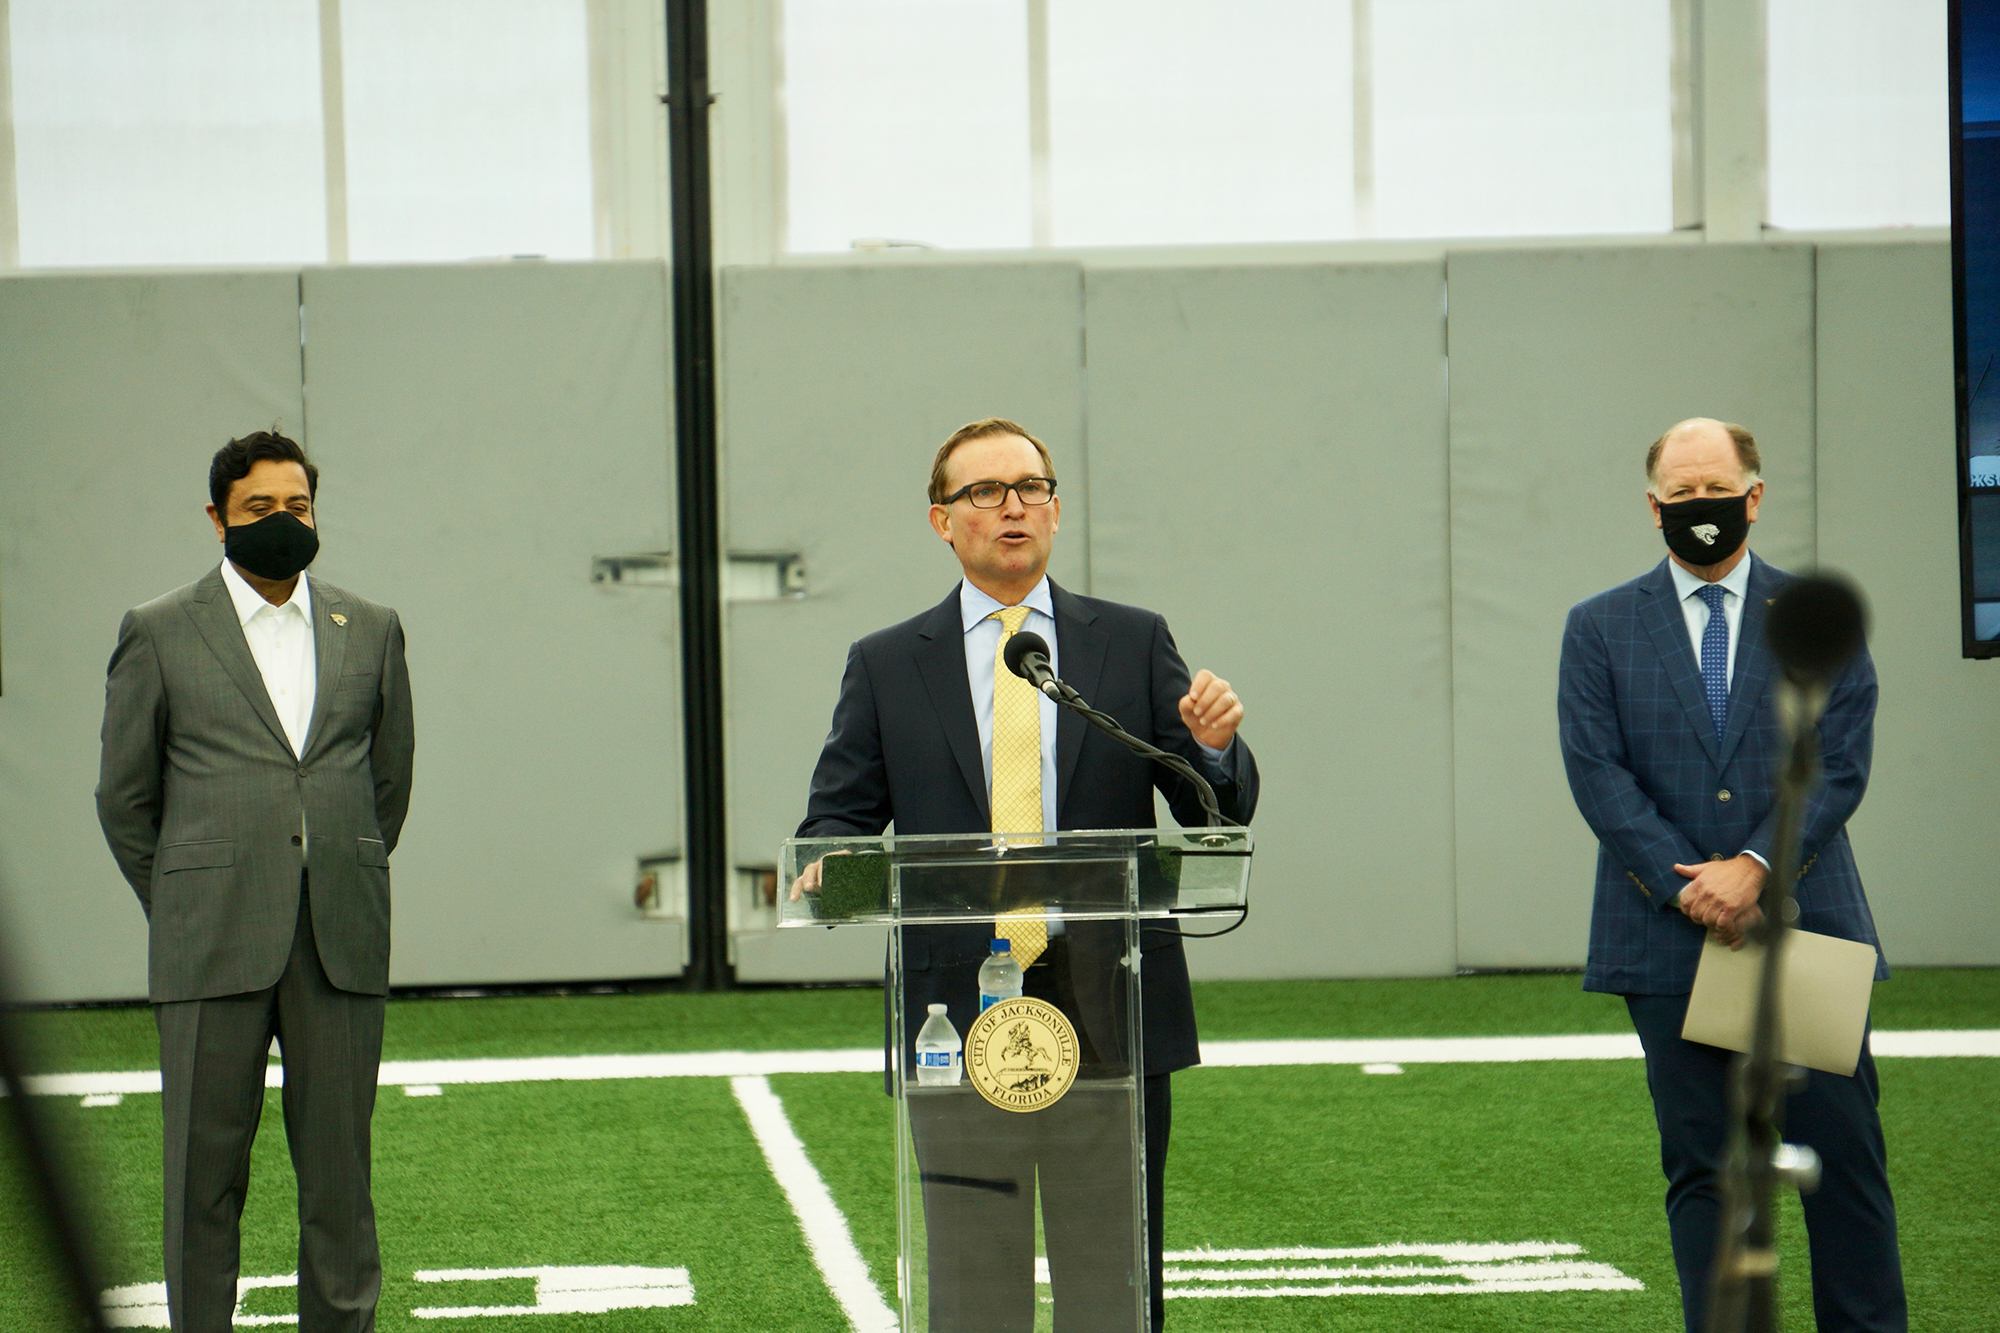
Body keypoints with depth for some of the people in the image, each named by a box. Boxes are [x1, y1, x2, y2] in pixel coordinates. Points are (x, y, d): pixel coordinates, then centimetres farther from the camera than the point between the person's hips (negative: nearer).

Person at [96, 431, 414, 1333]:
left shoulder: (370, 631, 12)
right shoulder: (159, 634, 4)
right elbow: (124, 795, 9)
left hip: (341, 949, 2)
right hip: (213, 950, -2)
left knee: (339, 1165, 3)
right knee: (204, 1166, 1)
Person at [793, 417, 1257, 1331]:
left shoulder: (1134, 643, 10)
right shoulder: (886, 665, 9)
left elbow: (1218, 813, 6)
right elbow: (839, 813, 7)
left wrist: (1214, 745, -16)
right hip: (957, 1015, 0)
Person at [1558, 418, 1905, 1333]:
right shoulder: (1599, 630, 7)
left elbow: (1839, 765, -1)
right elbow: (1598, 774, -2)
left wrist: (1756, 866, -15)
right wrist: (1690, 887, -12)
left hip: (1805, 928, 0)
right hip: (1670, 938, 0)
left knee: (1844, 1150, -1)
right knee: (1702, 1164, 2)